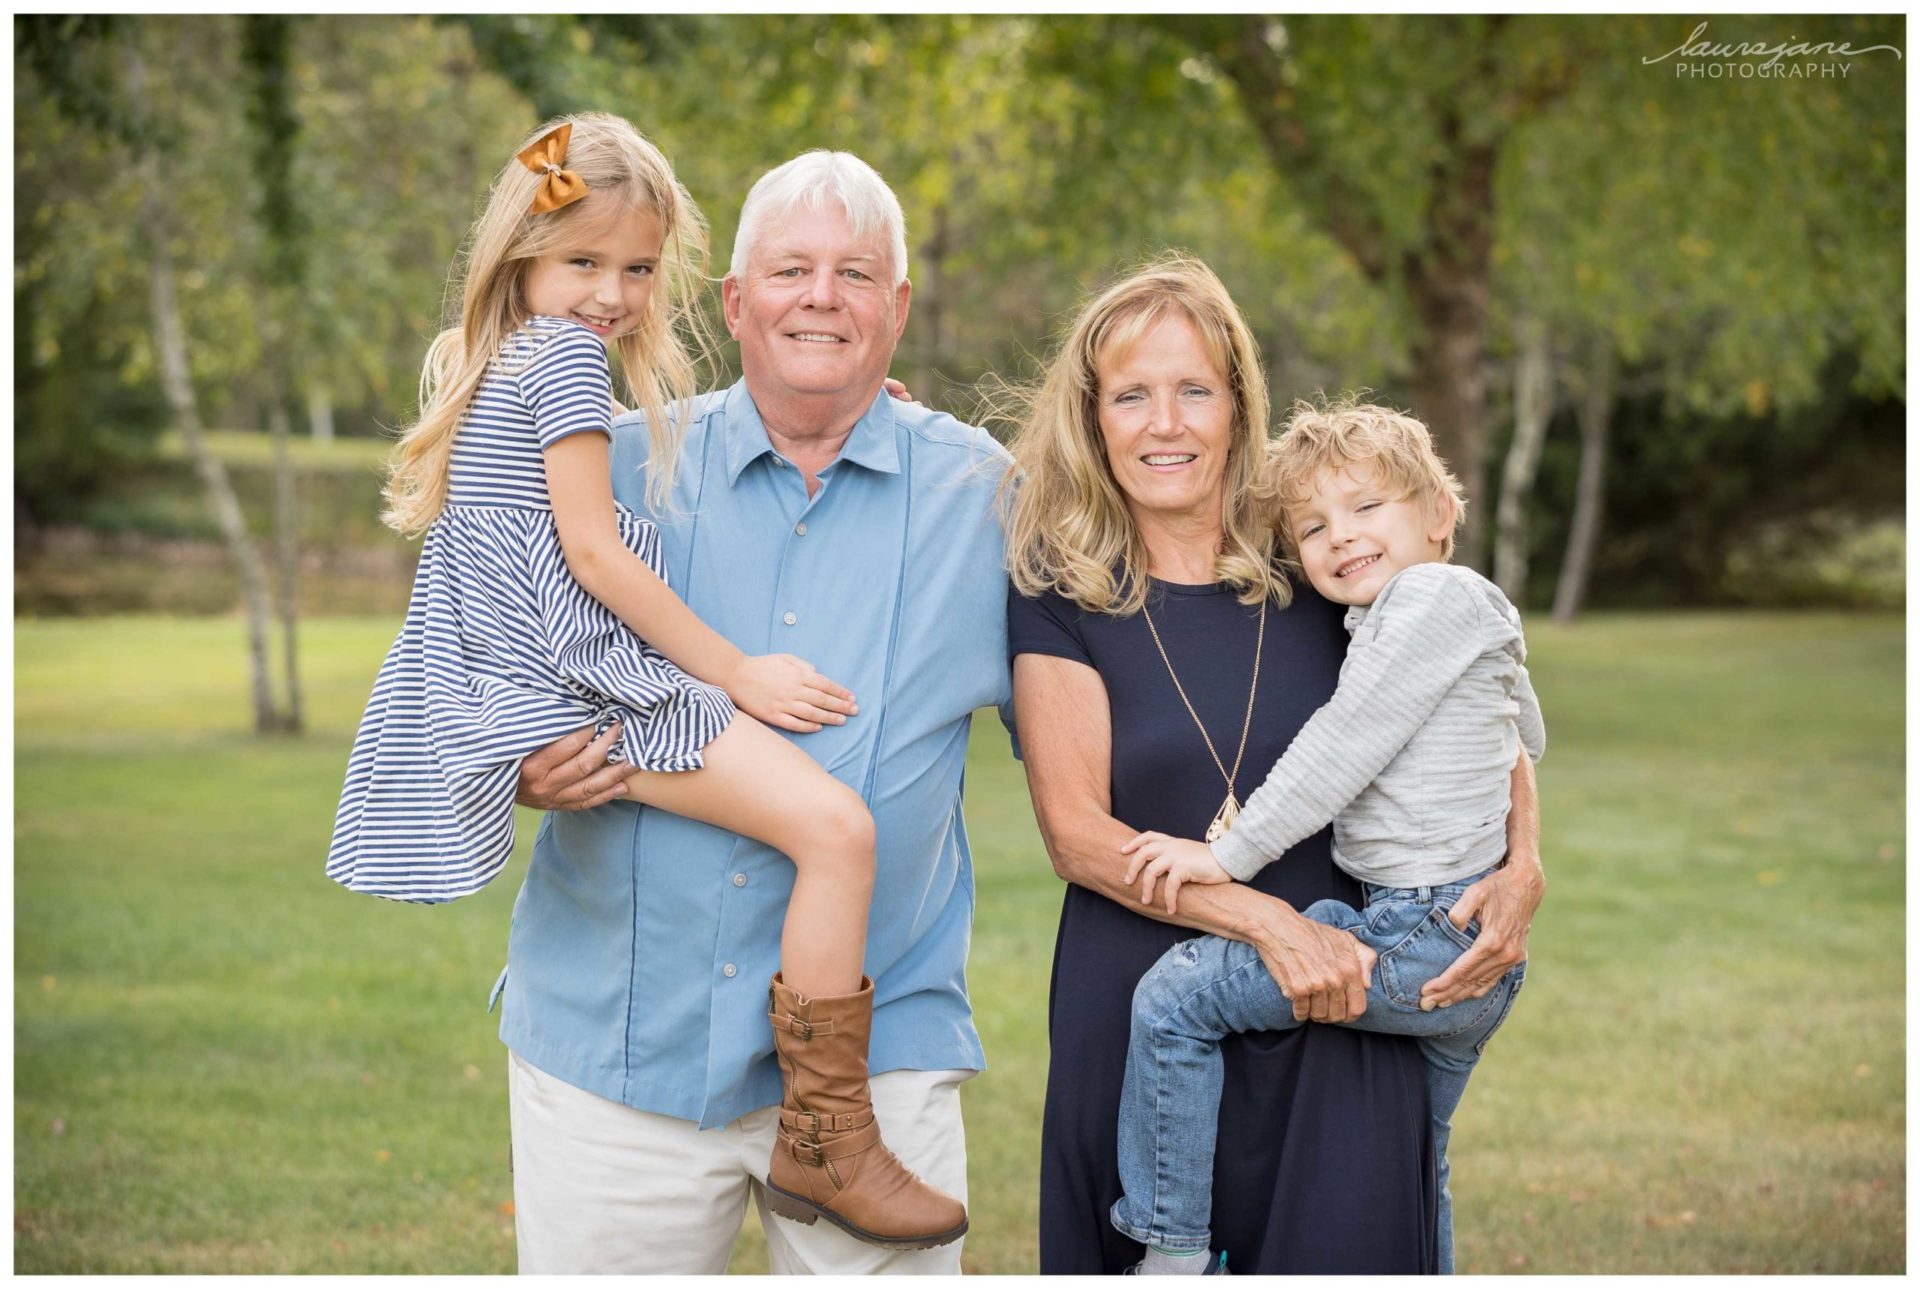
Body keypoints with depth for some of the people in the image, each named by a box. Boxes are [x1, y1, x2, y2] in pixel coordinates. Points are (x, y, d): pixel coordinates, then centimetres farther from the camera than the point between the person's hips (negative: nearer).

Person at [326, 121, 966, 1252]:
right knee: (836, 825, -20)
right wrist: (737, 672, -10)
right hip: (594, 684, -11)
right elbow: (590, 547, -13)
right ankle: (825, 1148, -18)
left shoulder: (489, 365, 23)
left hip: (523, 691, 11)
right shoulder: (566, 354, -7)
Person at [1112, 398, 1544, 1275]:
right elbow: (1528, 738, 33)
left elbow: (1344, 745, -14)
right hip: (1476, 954, 11)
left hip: (1422, 935, -11)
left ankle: (1172, 1251, -8)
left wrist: (1229, 854, -11)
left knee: (1176, 995, -11)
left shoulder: (1437, 594, -10)